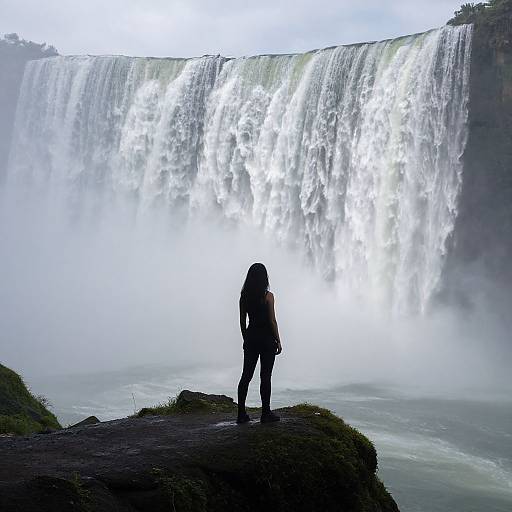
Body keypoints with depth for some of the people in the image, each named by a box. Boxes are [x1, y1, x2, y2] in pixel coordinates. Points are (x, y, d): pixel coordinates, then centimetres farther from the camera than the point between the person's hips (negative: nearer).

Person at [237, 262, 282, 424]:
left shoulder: (244, 296, 3)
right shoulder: (267, 296, -10)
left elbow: (242, 321, 8)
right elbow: (272, 321, -10)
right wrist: (278, 341, -3)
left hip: (251, 338, 5)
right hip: (266, 338, -5)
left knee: (246, 375, 7)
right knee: (265, 376, 0)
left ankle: (241, 413, 8)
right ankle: (266, 413, 4)